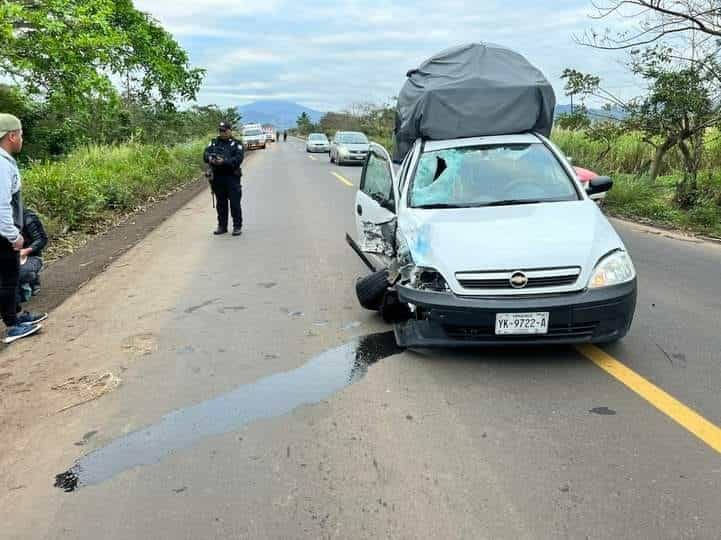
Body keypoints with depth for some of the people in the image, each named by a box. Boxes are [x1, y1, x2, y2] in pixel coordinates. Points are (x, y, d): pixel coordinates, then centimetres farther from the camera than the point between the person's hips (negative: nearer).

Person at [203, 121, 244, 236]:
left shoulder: (236, 144, 2)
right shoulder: (214, 142, 14)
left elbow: (238, 159, -13)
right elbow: (205, 154, 1)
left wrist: (224, 161, -26)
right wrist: (210, 159, -22)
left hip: (232, 177, -4)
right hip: (217, 177, 4)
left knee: (235, 203, -4)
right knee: (220, 203, 11)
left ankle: (237, 226, 3)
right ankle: (222, 226, 19)